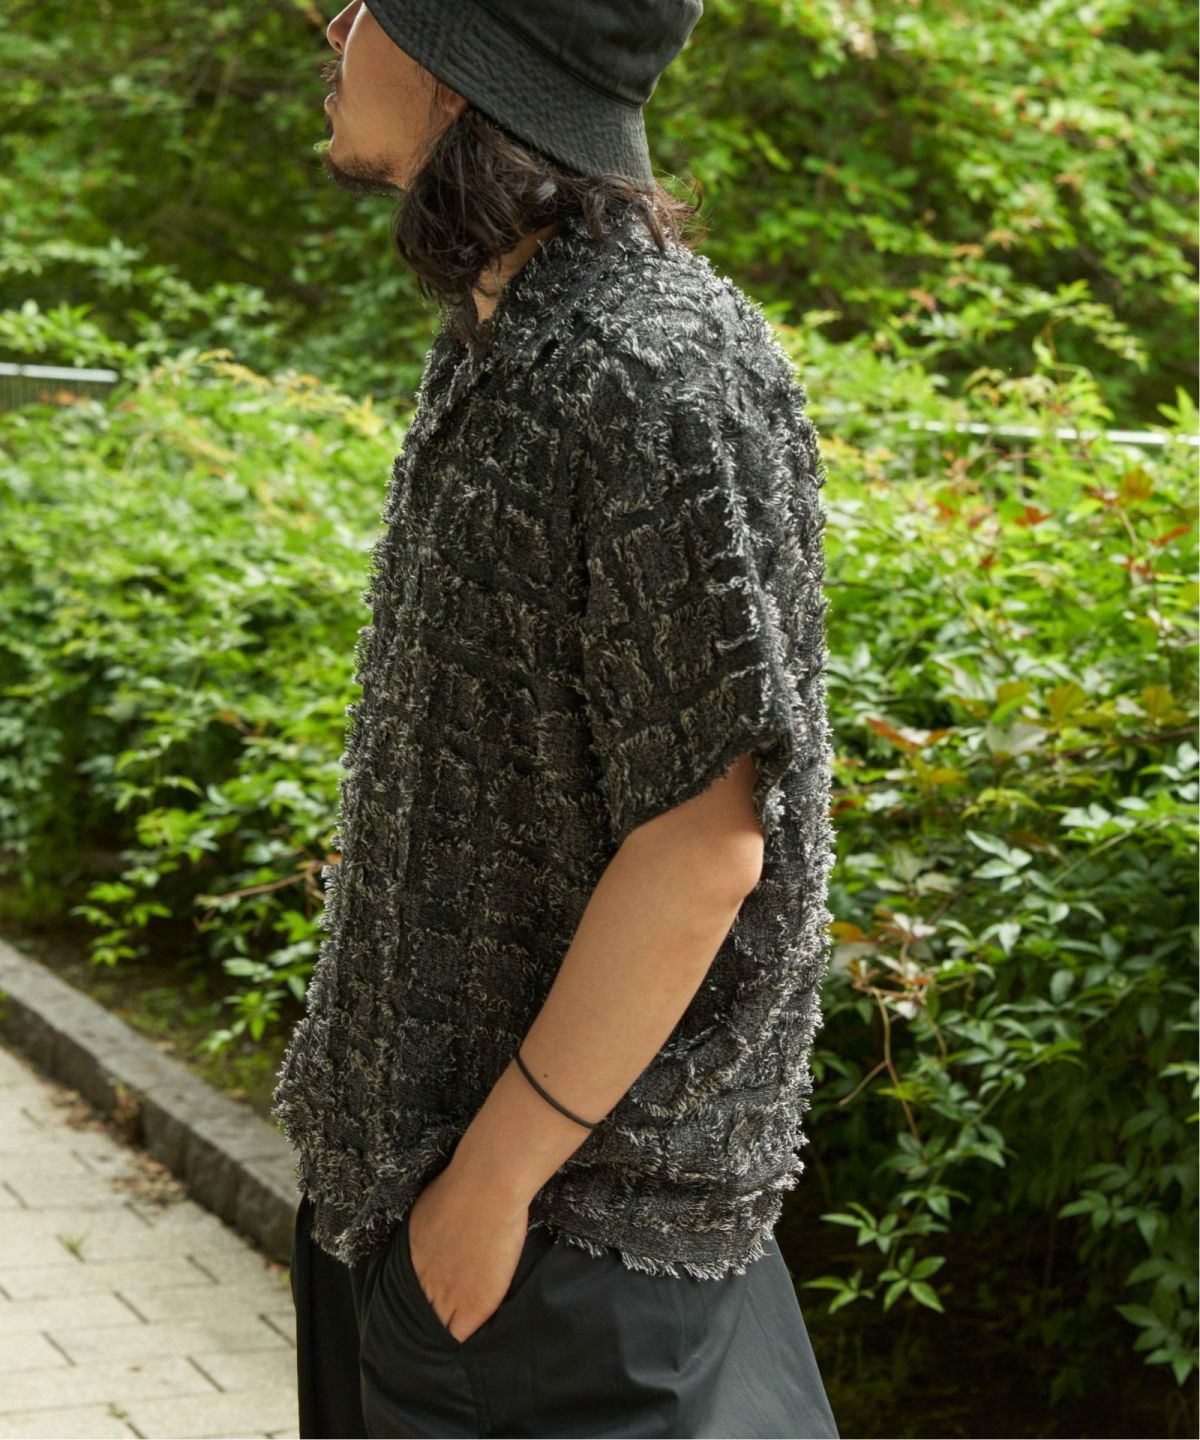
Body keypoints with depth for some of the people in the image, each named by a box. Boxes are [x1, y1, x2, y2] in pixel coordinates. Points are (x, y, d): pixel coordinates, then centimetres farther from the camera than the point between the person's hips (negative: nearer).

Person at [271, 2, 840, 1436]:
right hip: (416, 1119, 9)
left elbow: (705, 842, -25)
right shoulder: (500, 347, 7)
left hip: (580, 1179, -9)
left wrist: (497, 1170, -19)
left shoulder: (661, 377, -23)